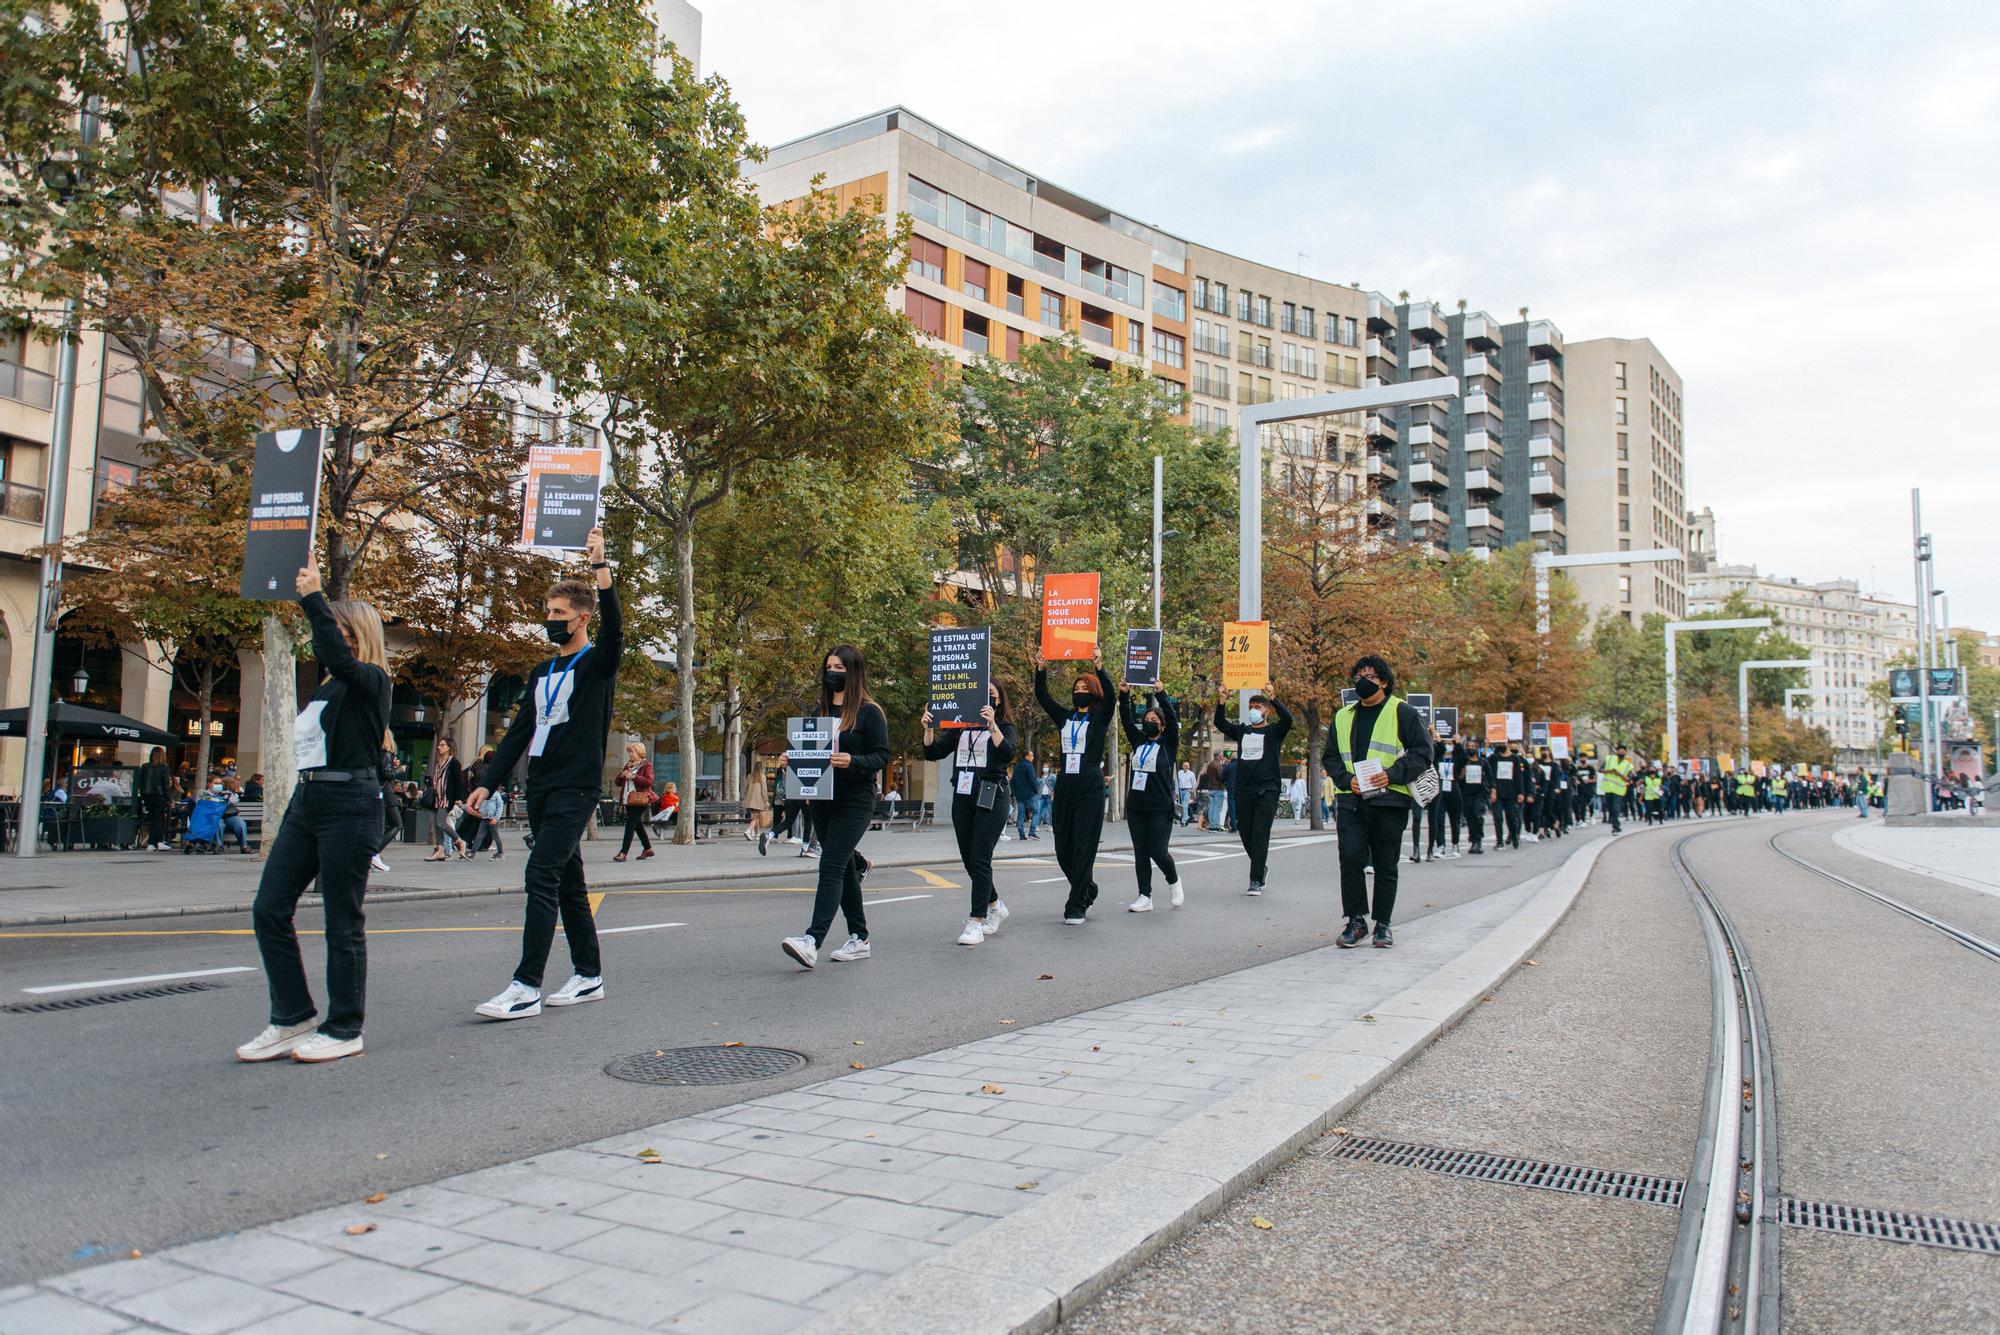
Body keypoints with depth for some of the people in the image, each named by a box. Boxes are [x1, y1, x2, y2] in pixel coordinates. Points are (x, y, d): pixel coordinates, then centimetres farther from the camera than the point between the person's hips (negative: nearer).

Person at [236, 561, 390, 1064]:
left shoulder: (371, 680, -9)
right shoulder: (327, 685, 14)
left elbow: (338, 658, -26)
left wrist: (312, 598, -25)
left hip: (349, 803, -9)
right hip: (306, 798, 9)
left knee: (343, 921, -1)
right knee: (269, 909, 6)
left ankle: (344, 1030, 11)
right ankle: (292, 1019, 17)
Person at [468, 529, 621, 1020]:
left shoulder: (597, 663, -3)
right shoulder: (541, 674, 18)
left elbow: (614, 630, -25)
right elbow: (520, 732, 19)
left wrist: (601, 565, -29)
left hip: (576, 788, -8)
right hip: (540, 788, 8)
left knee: (541, 876, -15)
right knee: (567, 881, 10)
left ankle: (526, 987, -16)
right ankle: (589, 976, 18)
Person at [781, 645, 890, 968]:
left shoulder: (869, 712, -6)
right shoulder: (819, 711, 14)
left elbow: (882, 757, -10)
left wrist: (852, 761, -27)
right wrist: (792, 758, -2)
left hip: (855, 802, -7)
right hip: (822, 800, 7)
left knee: (831, 866, -17)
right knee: (844, 868, 13)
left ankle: (812, 941, -26)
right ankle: (859, 939, 22)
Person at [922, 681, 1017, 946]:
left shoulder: (1005, 728, 2)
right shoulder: (959, 728, 14)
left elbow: (1007, 754, -18)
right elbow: (933, 753, 7)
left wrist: (992, 725, -28)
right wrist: (929, 728, -9)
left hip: (990, 798, -5)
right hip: (962, 798, 5)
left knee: (980, 860, -10)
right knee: (969, 861, 10)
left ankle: (975, 923, -9)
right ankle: (995, 907, 31)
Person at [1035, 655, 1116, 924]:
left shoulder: (1099, 717, 3)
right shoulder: (1064, 716, 15)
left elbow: (1109, 695, -15)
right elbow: (1042, 696, 9)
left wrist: (1098, 667, -25)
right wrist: (1042, 669, -3)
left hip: (1090, 788, -5)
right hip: (1064, 786, 5)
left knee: (1084, 847, -6)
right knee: (1063, 846, 6)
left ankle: (1076, 907, -3)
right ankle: (1087, 889, 29)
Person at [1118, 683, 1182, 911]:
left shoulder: (1168, 744, 1)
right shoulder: (1138, 741, 12)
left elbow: (1173, 720, -13)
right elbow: (1126, 720, 5)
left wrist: (1160, 694, -21)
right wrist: (1125, 694, -7)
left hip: (1160, 808, -5)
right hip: (1135, 806, 5)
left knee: (1158, 852, -7)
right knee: (1140, 853, 4)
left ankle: (1173, 881, 21)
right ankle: (1145, 897, 9)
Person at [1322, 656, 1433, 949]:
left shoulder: (1402, 712, 3)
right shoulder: (1343, 716, 16)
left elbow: (1422, 751, -2)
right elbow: (1330, 757, 18)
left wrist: (1392, 774, -14)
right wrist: (1346, 779, -2)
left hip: (1389, 801, -3)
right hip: (1351, 801, 3)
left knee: (1385, 865, 5)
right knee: (1350, 859, -10)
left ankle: (1383, 924, 17)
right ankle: (1356, 921, 2)